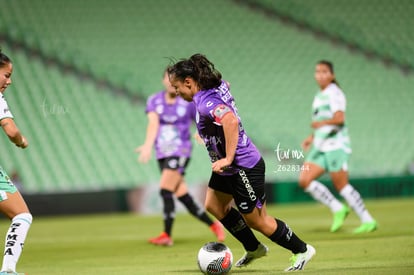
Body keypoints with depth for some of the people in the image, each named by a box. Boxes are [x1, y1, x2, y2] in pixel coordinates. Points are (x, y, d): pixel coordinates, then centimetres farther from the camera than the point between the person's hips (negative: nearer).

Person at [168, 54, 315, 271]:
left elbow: (231, 120, -45)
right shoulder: (218, 87, 0)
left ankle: (301, 250, 19)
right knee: (214, 205, 17)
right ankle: (253, 249, 30)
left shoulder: (205, 102, -27)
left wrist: (228, 159, -39)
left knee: (256, 220, 2)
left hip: (243, 167, -10)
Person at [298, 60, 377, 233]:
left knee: (341, 186, -9)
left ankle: (368, 221, 0)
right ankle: (338, 209, 5)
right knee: (304, 180, -5)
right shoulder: (319, 97, 19)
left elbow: (339, 118, -24)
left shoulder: (334, 93, -9)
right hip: (321, 146, 9)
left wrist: (321, 123, -37)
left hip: (336, 144, -9)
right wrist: (312, 138, 17)